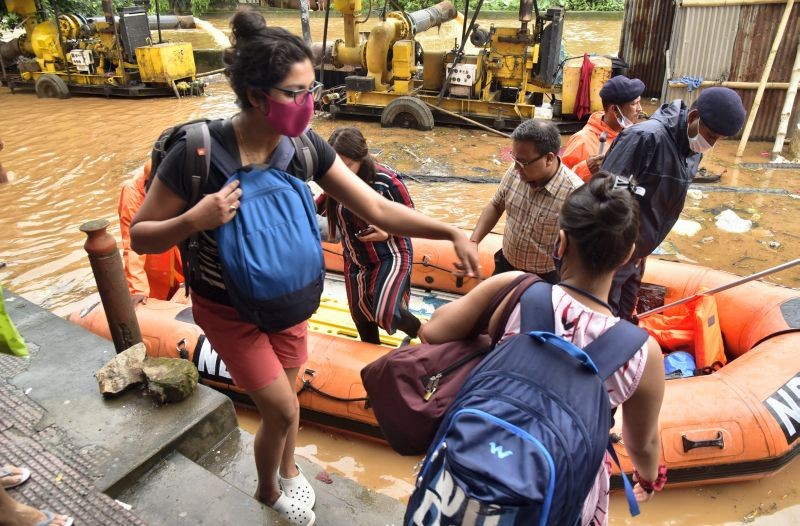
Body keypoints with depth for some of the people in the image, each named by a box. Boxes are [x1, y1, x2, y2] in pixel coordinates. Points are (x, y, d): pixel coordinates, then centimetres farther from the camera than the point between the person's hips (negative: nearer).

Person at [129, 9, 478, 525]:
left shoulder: (305, 146, -16)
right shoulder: (199, 151, -27)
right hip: (228, 309, -3)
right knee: (282, 410, 4)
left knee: (284, 396, 22)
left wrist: (451, 232, -24)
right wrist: (195, 220, -36)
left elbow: (377, 207, -15)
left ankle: (289, 469, 55)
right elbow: (141, 236, -16)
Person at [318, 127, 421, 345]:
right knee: (361, 317, 16)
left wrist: (389, 232, -27)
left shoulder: (386, 181, -23)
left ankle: (421, 332, 11)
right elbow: (318, 206, 7)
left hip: (391, 255, -5)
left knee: (384, 313, -22)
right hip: (355, 260, 6)